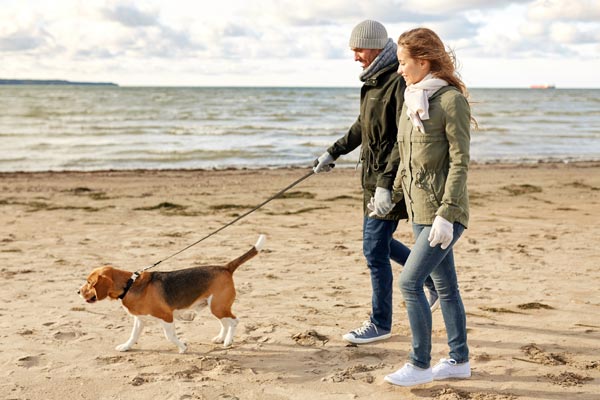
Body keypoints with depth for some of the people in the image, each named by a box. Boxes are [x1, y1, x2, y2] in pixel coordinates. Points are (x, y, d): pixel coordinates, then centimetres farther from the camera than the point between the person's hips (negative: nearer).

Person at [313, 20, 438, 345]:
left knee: (375, 249, -4)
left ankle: (380, 324, 10)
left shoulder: (399, 82, -19)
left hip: (390, 182, -10)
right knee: (378, 242, 19)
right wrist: (334, 152, 32)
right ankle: (434, 280, 35)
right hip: (373, 178, 10)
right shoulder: (374, 80, 12)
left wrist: (386, 184, -29)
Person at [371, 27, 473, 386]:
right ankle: (460, 360, 25)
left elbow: (460, 162, -16)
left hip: (444, 211, -8)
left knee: (410, 281, -10)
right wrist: (395, 193, 20)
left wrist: (446, 214, -20)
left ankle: (420, 365, 3)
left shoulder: (452, 100, -13)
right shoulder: (413, 100, 11)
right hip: (420, 209, 8)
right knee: (445, 286, 14)